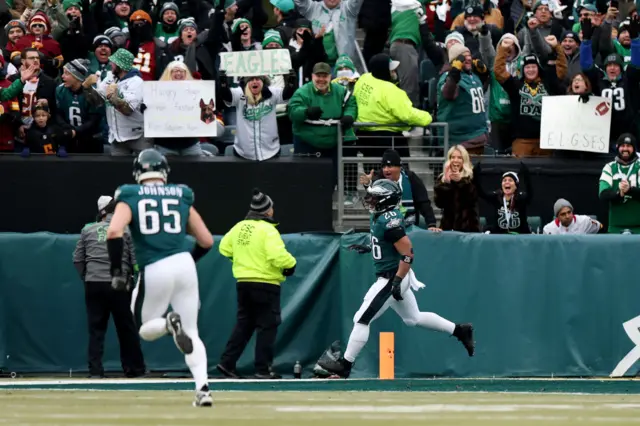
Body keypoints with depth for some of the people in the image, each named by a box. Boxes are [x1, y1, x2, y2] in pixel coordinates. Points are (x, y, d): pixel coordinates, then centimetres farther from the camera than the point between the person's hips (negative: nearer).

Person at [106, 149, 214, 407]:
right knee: (192, 333, 9)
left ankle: (169, 323, -19)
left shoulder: (129, 197, 6)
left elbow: (114, 232, -12)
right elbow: (207, 241, 14)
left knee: (145, 329, 17)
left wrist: (117, 271, -4)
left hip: (153, 271, -2)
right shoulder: (181, 197, 12)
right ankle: (202, 387, -12)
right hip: (184, 265, 2)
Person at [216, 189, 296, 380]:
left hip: (243, 283, 7)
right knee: (267, 326, 1)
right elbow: (278, 256, -25)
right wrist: (291, 264, -7)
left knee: (244, 323, 15)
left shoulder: (239, 227, 6)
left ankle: (227, 362, 9)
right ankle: (263, 369, 0)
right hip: (266, 284, -7)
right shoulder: (267, 230, -15)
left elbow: (224, 248, 16)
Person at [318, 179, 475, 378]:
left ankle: (345, 364, -1)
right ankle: (460, 330, 26)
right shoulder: (380, 216, 6)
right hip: (395, 277, 10)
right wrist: (370, 248, 19)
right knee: (414, 318, 22)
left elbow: (407, 253, -25)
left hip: (392, 278, -10)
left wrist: (397, 282, -27)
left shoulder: (390, 221, -23)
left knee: (362, 319, -6)